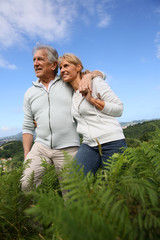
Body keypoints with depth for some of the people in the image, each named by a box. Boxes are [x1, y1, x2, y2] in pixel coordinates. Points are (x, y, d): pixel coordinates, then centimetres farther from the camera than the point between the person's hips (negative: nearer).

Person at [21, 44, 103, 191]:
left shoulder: (68, 83, 5)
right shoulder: (30, 94, 12)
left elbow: (100, 74, 10)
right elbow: (28, 127, 12)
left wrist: (88, 77, -13)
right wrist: (26, 156, 6)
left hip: (68, 148, -2)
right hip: (41, 146, 2)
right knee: (26, 183, -13)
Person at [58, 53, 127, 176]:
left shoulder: (94, 82, -2)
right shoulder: (71, 95, 16)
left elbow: (119, 109, -4)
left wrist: (91, 99, -14)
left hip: (112, 143, -4)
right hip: (89, 145, 5)